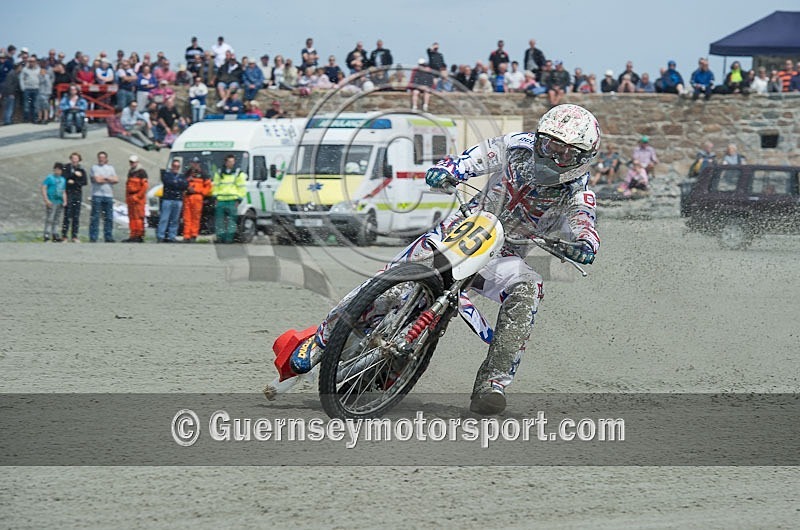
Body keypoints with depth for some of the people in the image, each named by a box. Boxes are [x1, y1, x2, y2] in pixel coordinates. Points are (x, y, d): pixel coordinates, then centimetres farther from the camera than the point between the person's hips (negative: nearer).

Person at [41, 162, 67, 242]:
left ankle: (55, 236, 12)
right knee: (49, 219, -12)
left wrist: (65, 201, 12)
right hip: (51, 202, -7)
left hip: (60, 202, 7)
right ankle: (47, 234, -15)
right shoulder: (49, 178, -2)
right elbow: (43, 188, -8)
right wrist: (46, 200, -15)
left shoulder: (63, 179, 18)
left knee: (56, 220, 9)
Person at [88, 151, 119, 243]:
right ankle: (93, 237, -6)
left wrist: (104, 178, -3)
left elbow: (116, 180, 3)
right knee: (95, 217, -7)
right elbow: (97, 180, -10)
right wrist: (110, 179, 2)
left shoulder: (111, 168, 17)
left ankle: (108, 237, 9)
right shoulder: (94, 168, 4)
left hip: (108, 195, 4)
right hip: (97, 195, -4)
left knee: (109, 218, 4)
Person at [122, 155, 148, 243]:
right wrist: (127, 197, 17)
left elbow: (145, 186, -13)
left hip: (139, 199, -8)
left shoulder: (141, 172, -6)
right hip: (130, 198, 8)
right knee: (131, 217, 7)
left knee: (139, 217, -12)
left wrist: (137, 197, -15)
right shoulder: (130, 172, 20)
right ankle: (133, 235, 10)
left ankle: (140, 236, -13)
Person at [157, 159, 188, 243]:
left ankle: (172, 237, 5)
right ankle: (160, 236, -9)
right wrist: (179, 184, -2)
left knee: (175, 220, 2)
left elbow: (185, 185, 2)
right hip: (167, 199, -4)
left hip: (178, 200, 4)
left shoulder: (182, 177, 20)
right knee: (164, 219, -8)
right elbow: (168, 182, -10)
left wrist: (174, 184, -6)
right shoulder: (166, 174, 10)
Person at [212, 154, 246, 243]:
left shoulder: (239, 174, 7)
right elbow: (215, 186, 20)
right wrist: (215, 196, 9)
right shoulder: (219, 173, 17)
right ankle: (220, 237, 1)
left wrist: (238, 199, -3)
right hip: (220, 200, 3)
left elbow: (242, 188, 5)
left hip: (232, 201, -3)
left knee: (231, 220, -8)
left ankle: (229, 238, -8)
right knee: (219, 220, -1)